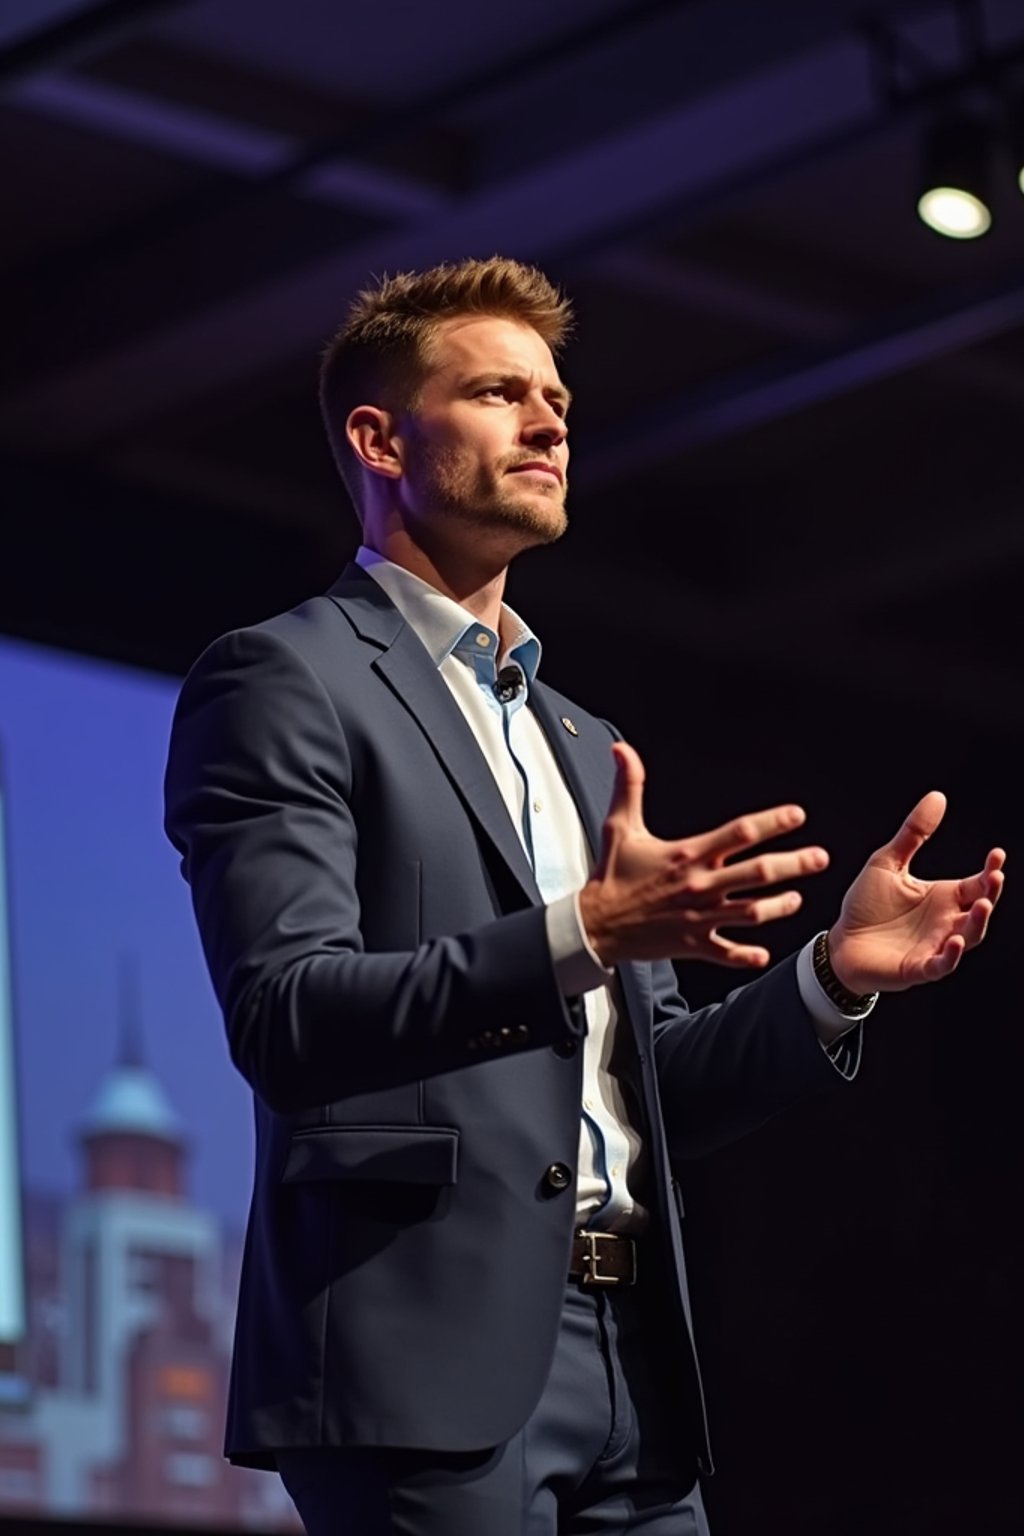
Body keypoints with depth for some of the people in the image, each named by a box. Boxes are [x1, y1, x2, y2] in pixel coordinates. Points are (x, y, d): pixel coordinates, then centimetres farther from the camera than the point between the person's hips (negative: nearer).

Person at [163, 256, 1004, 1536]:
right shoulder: (281, 683, 0)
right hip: (432, 1354, -7)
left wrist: (832, 978, 4)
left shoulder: (583, 748, 23)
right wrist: (579, 936, -24)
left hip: (629, 1360, 7)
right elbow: (285, 1020, -12)